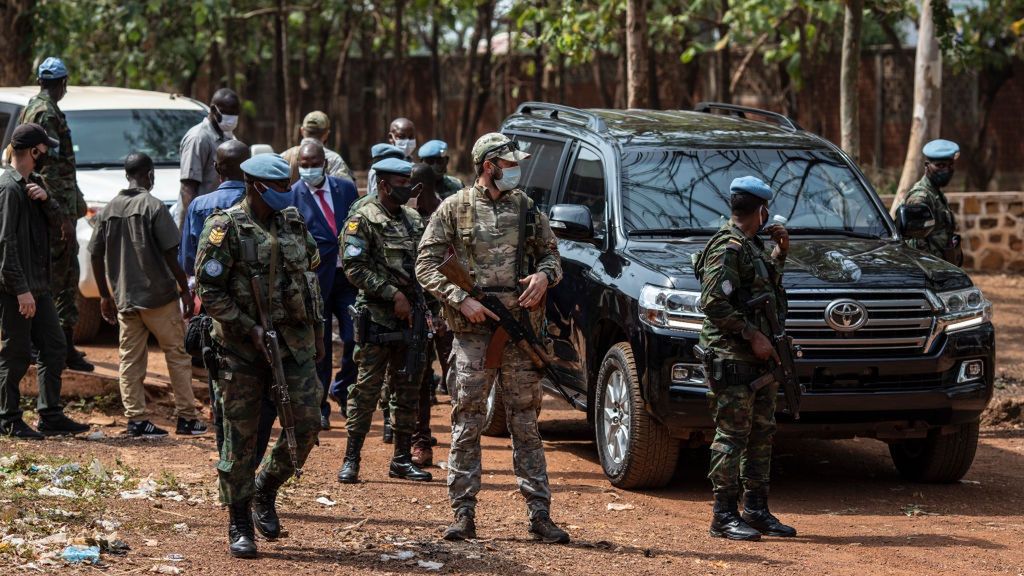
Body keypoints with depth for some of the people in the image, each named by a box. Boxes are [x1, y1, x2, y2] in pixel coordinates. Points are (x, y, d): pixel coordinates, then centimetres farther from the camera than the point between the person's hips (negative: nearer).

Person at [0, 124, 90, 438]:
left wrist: (46, 199, -11)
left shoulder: (33, 183, 12)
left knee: (54, 347, 11)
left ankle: (50, 416, 17)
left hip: (38, 285, 9)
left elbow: (61, 223, 9)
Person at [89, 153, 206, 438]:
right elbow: (171, 254, -13)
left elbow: (96, 256, 8)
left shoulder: (108, 210, 6)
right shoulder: (153, 207, -10)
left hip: (124, 299, 5)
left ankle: (136, 419, 5)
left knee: (130, 359, 8)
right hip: (159, 296, -5)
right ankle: (186, 417, 6)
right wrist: (185, 289, -4)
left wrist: (105, 295, 17)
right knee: (178, 355, 5)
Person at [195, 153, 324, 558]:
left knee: (307, 423, -3)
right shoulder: (227, 228, -8)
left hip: (294, 341, 5)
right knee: (241, 436, 1)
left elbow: (311, 276, 20)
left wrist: (316, 332, 17)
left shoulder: (294, 223, 11)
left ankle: (265, 490, 21)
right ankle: (239, 525, 11)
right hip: (243, 344, -5)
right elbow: (208, 289, -11)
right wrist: (248, 328, -16)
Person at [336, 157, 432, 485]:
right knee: (367, 389, -4)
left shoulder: (413, 220, 15)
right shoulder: (363, 221, -7)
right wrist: (393, 294, -18)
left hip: (410, 319, 7)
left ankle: (402, 459, 16)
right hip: (377, 319, -6)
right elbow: (355, 268, -14)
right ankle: (351, 460, 1)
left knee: (407, 391, 9)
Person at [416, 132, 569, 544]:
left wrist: (544, 275, -6)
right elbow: (426, 265, -1)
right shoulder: (455, 209, 1)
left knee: (526, 424, 6)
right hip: (473, 330, -3)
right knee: (467, 424, -1)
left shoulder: (527, 209, 11)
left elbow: (551, 254, 17)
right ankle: (463, 515, 4)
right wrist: (461, 299, -13)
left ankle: (539, 514, 7)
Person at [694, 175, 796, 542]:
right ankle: (724, 516, -5)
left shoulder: (751, 245, 17)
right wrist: (753, 335, -20)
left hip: (760, 357, 10)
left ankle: (756, 511, 18)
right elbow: (713, 302, -21)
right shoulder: (727, 247, -14)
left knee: (761, 434, 12)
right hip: (732, 357, -10)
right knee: (732, 435, -8)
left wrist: (780, 253, 17)